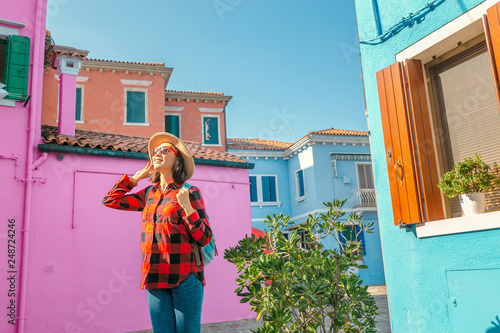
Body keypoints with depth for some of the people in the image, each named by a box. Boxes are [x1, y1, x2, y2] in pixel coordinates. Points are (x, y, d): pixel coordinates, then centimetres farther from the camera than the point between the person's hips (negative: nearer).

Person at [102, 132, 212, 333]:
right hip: (156, 279, 5)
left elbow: (205, 238, -5)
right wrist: (136, 177, 17)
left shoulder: (190, 193, -2)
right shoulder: (148, 195, 13)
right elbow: (110, 200, 19)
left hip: (185, 277, -4)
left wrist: (186, 207, -17)